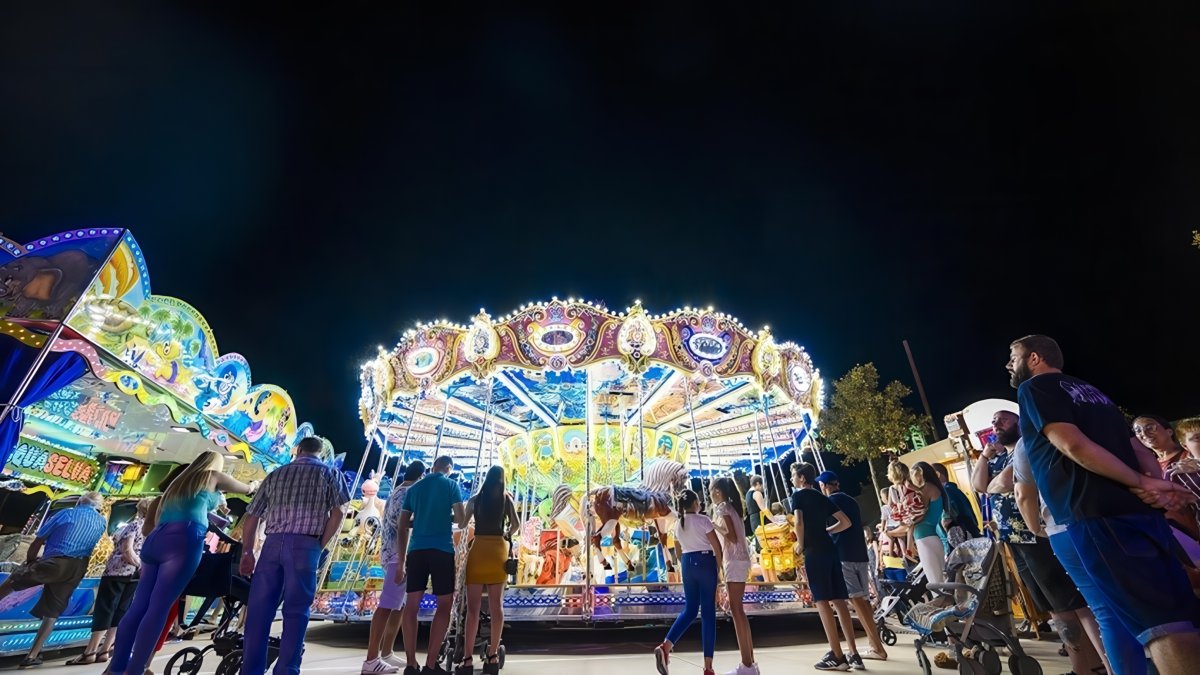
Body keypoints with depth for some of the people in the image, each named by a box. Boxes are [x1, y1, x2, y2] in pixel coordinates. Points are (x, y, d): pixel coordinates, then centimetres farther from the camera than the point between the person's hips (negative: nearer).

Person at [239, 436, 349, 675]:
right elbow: (338, 512, -2)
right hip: (304, 546, -3)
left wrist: (247, 552, 25)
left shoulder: (275, 474, 21)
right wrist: (320, 546, 6)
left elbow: (251, 517, 19)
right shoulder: (330, 473, 10)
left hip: (273, 544, 3)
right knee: (296, 612, 4)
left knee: (258, 611, 9)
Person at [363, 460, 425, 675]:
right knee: (387, 606, -8)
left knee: (399, 606, 15)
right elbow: (403, 528, -19)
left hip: (391, 553, 10)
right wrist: (402, 563, -19)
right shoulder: (409, 493, -13)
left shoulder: (396, 492, 17)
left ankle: (386, 654, 20)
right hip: (398, 555, -10)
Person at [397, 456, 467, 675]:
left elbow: (403, 526, 13)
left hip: (416, 550, 4)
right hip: (442, 549, -4)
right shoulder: (451, 485, 1)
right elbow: (462, 520, -3)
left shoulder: (413, 488, 14)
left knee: (412, 605, 9)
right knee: (444, 604, 4)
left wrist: (401, 560, 17)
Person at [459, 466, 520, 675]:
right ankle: (493, 656, 9)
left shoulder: (475, 499, 5)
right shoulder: (506, 498, 5)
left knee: (473, 606, 2)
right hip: (498, 550, 1)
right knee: (496, 605, 7)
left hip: (478, 550, 0)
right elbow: (516, 524, -4)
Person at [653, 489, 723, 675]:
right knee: (708, 612, 3)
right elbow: (717, 546, -9)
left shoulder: (678, 524, 8)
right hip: (705, 562, -5)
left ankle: (665, 646, -4)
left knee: (689, 609, 14)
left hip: (687, 563, 5)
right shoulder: (703, 520, -9)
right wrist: (720, 567, 1)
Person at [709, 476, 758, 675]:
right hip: (738, 560, 9)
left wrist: (715, 525, -12)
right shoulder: (730, 507, 16)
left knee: (736, 610, -6)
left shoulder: (722, 508, -10)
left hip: (735, 561, -9)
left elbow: (732, 537, -17)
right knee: (738, 610, 13)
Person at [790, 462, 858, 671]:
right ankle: (854, 654, 12)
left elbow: (799, 523, -18)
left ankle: (837, 656, -3)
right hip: (830, 549, 7)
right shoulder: (822, 497, 17)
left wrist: (800, 545, -3)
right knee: (839, 601, 9)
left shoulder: (798, 495, -4)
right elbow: (846, 522, 17)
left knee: (822, 601, -4)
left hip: (814, 551, -7)